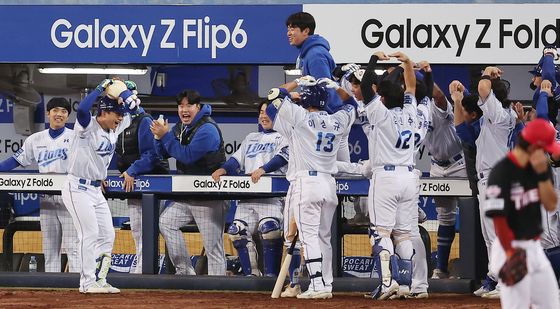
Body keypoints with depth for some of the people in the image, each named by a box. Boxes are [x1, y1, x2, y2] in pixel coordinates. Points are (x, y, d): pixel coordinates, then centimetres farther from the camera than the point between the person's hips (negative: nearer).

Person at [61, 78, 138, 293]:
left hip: (96, 190, 9)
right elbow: (82, 109, -37)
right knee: (90, 234, -12)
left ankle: (99, 281, 12)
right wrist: (102, 88, -28)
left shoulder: (115, 128, 6)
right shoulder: (88, 127, -16)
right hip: (77, 189, -9)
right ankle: (87, 283, -9)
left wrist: (122, 89, -4)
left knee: (107, 235, 7)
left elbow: (132, 106, 14)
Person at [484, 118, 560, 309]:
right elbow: (498, 217, -19)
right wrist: (511, 255, -20)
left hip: (535, 248, 8)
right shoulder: (502, 172, -18)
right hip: (512, 248, -8)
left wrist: (543, 174, -12)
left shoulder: (539, 167, 5)